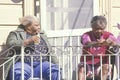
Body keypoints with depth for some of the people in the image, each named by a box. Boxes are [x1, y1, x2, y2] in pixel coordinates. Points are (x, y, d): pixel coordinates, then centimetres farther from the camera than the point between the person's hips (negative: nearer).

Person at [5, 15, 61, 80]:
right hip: (24, 63, -3)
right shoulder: (16, 34, 12)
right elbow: (10, 44, -8)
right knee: (19, 74, -36)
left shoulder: (42, 35, 26)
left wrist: (56, 65, 8)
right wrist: (28, 41, -18)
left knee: (55, 71, -26)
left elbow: (50, 52, 24)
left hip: (42, 63, 4)